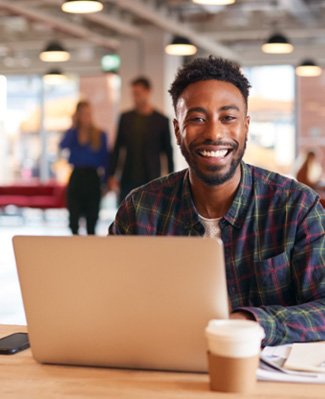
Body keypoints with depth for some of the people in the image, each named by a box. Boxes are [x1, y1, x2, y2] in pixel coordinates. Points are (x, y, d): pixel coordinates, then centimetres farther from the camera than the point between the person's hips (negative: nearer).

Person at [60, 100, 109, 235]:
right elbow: (63, 146, -15)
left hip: (93, 178, -1)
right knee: (74, 215, 2)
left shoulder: (100, 135, 3)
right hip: (76, 177, 1)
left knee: (92, 216, 3)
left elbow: (105, 160, 3)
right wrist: (73, 126, -13)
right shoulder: (72, 133, 6)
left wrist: (105, 180, -3)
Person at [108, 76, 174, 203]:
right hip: (128, 180, 2)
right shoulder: (125, 118, 7)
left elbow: (169, 153, 3)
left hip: (151, 180, -2)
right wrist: (112, 175, 6)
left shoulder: (161, 120, 0)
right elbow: (117, 148, 11)